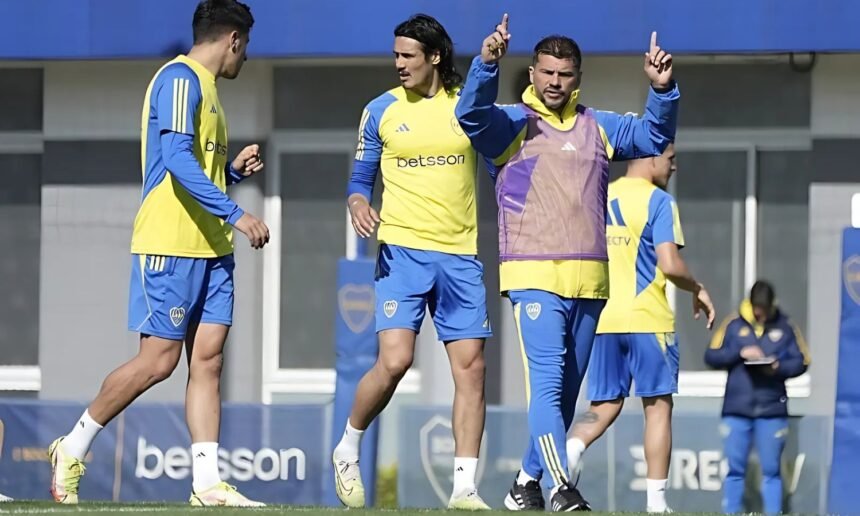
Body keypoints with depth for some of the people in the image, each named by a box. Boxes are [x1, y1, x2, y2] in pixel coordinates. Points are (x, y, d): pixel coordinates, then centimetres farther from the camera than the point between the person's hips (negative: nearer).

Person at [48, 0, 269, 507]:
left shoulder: (204, 86, 20)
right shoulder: (180, 79, -10)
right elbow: (176, 160, -22)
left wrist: (233, 170, 13)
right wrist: (235, 214, -25)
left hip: (210, 249, 9)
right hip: (169, 246, -9)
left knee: (208, 358, 0)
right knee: (158, 360, -7)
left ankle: (208, 483, -3)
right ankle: (72, 449, 8)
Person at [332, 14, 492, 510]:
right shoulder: (382, 111, 4)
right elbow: (361, 178, 10)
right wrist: (358, 206, -9)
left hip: (460, 255, 2)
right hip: (403, 250, -2)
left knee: (471, 367, -2)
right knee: (394, 361, -15)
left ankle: (465, 489, 3)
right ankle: (348, 449, 9)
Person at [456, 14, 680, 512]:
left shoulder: (598, 127, 16)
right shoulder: (512, 124, 2)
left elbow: (655, 135, 13)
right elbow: (472, 114, -16)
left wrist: (663, 90, -5)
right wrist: (487, 64, -32)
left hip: (590, 280, 5)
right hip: (535, 277, -5)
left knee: (567, 390, 10)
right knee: (547, 381, -18)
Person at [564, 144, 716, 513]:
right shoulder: (658, 202, -7)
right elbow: (670, 264, -16)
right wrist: (697, 290, 2)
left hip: (601, 318, 5)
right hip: (647, 318, -5)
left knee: (604, 407, 9)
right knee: (658, 406, 5)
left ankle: (569, 452, -21)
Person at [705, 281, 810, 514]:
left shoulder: (786, 327, 4)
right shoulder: (733, 325, 4)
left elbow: (801, 362, 5)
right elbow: (711, 356, 1)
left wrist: (778, 367, -14)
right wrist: (739, 353, -13)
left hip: (772, 409, 0)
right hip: (736, 408, 1)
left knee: (771, 470, 2)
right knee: (735, 469, 4)